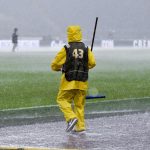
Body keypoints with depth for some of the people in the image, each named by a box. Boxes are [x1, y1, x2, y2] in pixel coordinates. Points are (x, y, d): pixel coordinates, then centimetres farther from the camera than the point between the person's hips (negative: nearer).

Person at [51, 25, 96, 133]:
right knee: (80, 103, 11)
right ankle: (80, 126, 8)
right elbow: (92, 63, -6)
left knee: (63, 99, 7)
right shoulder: (86, 49, 3)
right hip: (82, 82, 4)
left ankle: (71, 118, -13)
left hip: (69, 80, -4)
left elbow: (55, 64, -3)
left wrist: (57, 68, 20)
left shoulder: (66, 49, -6)